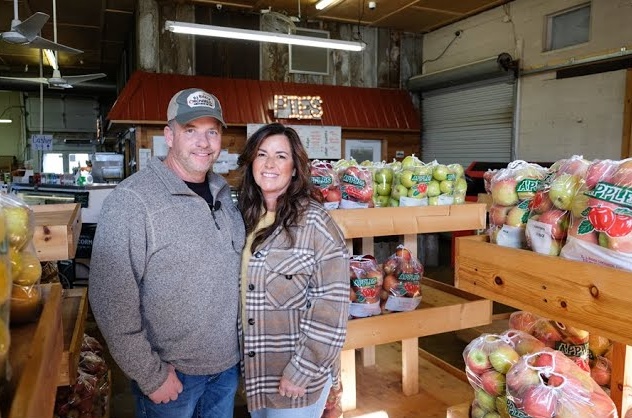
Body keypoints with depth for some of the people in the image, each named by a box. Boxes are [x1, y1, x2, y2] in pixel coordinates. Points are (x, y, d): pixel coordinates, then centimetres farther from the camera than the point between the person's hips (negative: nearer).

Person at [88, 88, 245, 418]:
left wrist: (236, 349, 11)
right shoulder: (132, 200, -19)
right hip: (171, 373, -6)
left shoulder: (222, 192, 2)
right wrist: (150, 376, -15)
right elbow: (112, 301, -20)